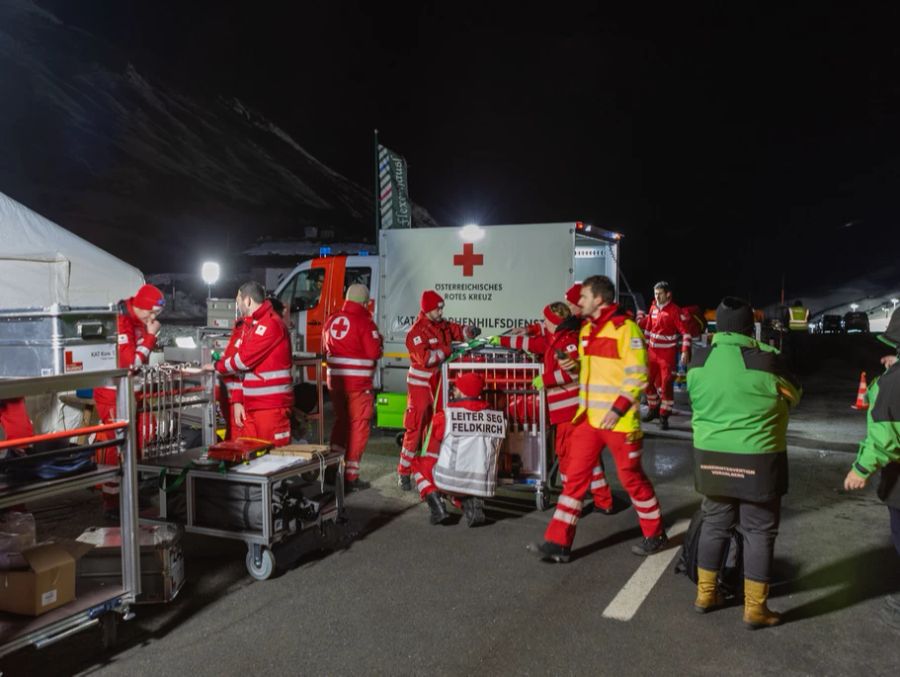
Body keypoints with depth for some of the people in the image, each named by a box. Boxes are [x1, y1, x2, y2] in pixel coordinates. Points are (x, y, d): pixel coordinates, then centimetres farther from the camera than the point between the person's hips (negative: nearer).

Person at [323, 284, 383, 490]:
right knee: (358, 426, 3)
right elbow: (374, 352, -15)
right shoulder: (364, 322, -12)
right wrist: (379, 340, 3)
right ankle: (350, 476, 4)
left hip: (335, 379, 6)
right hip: (358, 382, -6)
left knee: (341, 420, 21)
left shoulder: (332, 320, 8)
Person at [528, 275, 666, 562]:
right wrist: (575, 365, 5)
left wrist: (618, 409, -21)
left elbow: (637, 375, -17)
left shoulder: (625, 328, -13)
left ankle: (655, 534, 30)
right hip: (588, 417, 7)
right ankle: (558, 543, 9)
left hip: (618, 420, -7)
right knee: (574, 476, 5)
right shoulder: (587, 329, 12)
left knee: (631, 476, 8)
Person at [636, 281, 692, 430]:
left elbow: (686, 332, -14)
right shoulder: (653, 308, 7)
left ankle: (664, 416, 2)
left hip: (668, 353, -6)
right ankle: (653, 409, 32)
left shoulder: (675, 311, -12)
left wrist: (685, 351, -21)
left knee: (666, 384, -6)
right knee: (649, 381, 14)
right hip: (652, 352, 7)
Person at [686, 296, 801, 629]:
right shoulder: (767, 360, -15)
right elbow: (793, 396, 3)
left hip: (710, 457, 4)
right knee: (759, 531, 9)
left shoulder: (698, 361, -3)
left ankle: (705, 594, 27)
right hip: (757, 461, -4)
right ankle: (755, 609, 17)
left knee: (715, 524, 17)